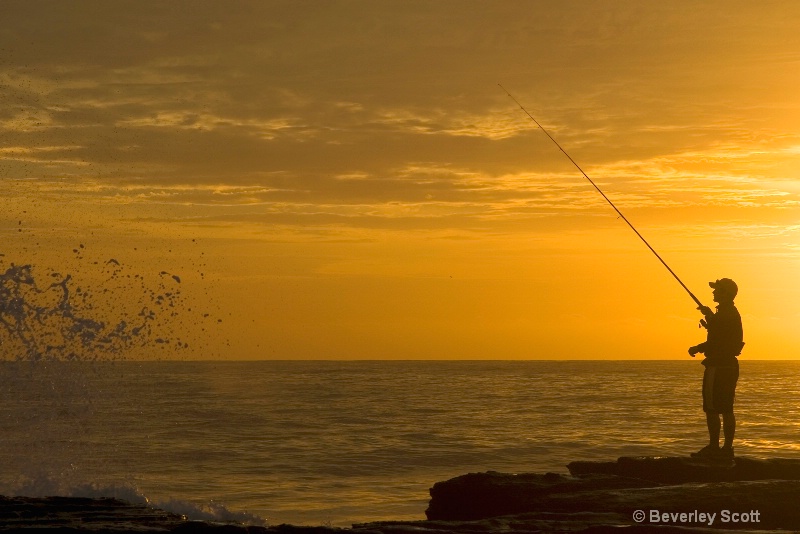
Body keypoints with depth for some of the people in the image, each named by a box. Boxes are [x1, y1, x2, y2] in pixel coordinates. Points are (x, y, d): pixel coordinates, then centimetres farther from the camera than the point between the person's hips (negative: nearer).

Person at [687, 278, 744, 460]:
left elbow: (715, 341, -20)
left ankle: (713, 447, -6)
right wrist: (710, 318, 24)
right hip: (729, 365, 10)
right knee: (726, 409, 10)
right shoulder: (733, 313, 15)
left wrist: (696, 349, -6)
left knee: (712, 409, -6)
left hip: (717, 367, -10)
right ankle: (727, 447, 11)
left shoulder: (723, 314, -16)